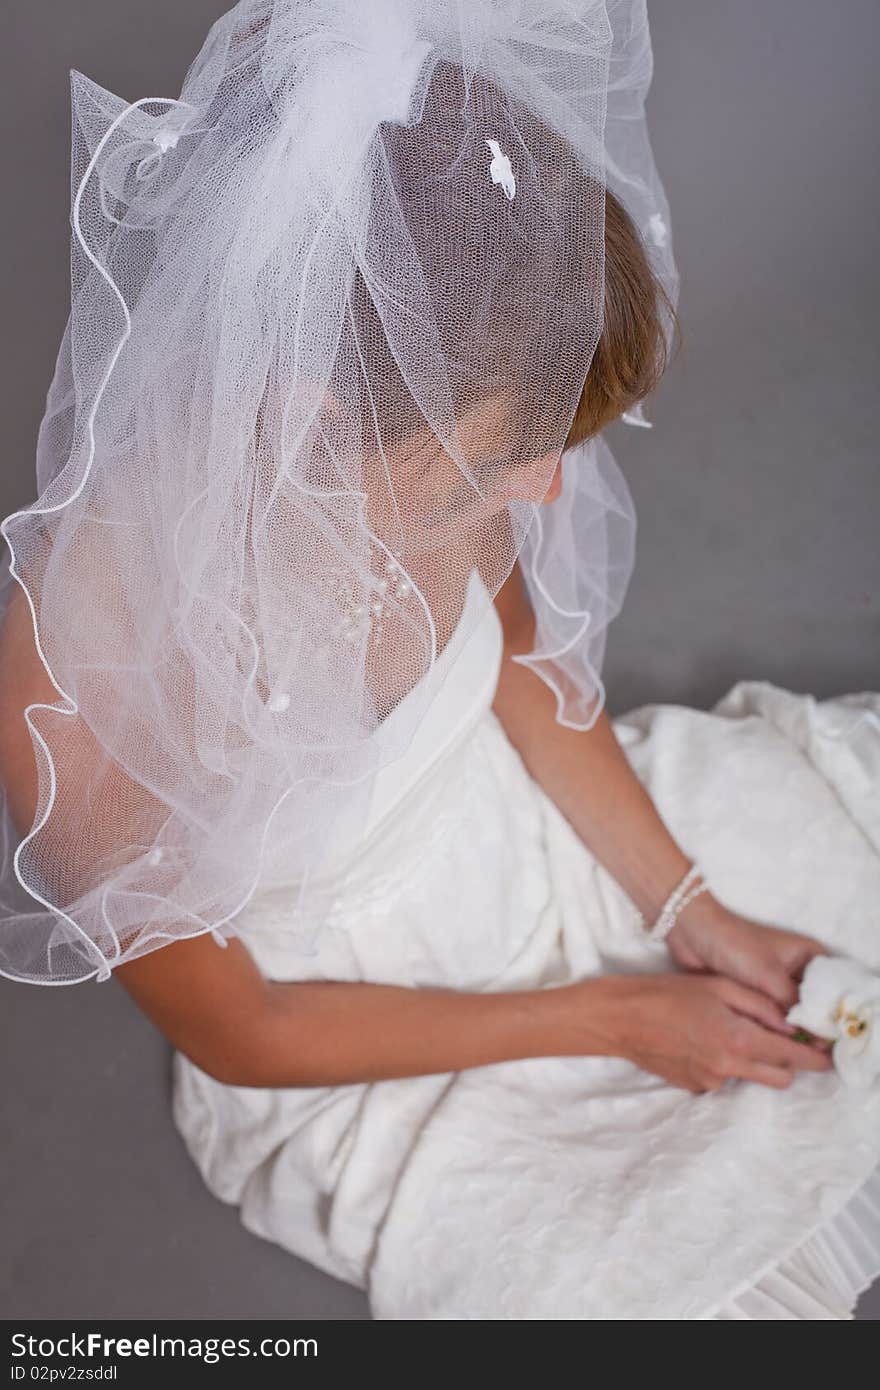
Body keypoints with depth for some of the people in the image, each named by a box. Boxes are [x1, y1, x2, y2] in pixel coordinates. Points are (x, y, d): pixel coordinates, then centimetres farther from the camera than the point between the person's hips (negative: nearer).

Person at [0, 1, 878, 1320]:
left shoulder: (425, 459, -22)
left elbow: (518, 655, -1)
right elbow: (235, 1033, -19)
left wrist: (689, 909, -7)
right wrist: (607, 1015, -16)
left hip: (538, 826, 5)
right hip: (364, 1058, -4)